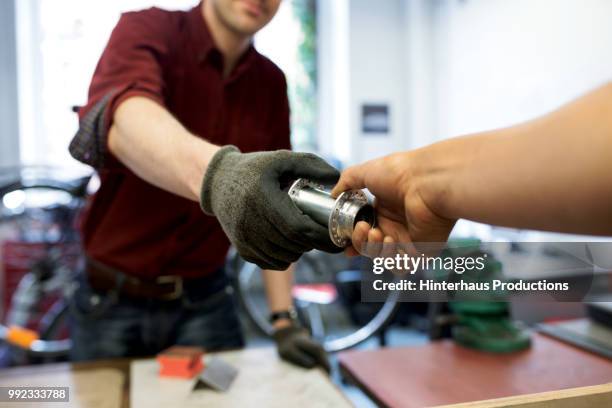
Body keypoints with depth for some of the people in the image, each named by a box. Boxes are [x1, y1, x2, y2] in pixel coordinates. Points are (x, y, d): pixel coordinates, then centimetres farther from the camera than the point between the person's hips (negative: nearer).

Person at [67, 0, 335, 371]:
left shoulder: (272, 83, 0)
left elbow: (277, 215, 1)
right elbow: (122, 117, -35)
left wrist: (284, 320, -5)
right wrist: (216, 172, -56)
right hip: (112, 300, -2)